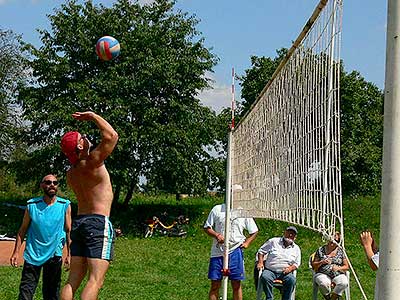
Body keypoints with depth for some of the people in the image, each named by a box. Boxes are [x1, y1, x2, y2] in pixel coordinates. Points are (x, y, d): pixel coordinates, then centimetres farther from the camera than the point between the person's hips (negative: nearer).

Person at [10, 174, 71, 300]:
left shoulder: (65, 205, 0)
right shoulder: (32, 205, 1)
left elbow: (68, 231, 4)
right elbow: (23, 229, 7)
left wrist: (69, 254, -1)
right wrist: (16, 252, 2)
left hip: (54, 255, 0)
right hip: (32, 255, 0)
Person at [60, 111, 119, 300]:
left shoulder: (70, 173, 11)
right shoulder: (91, 163, -12)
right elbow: (111, 136, -16)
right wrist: (92, 116, -4)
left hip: (79, 222, 8)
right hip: (99, 222, -8)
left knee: (73, 280, 7)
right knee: (95, 281, -12)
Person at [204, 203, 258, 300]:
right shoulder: (217, 209, 5)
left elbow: (254, 231, 16)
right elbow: (207, 227, 6)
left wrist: (246, 243, 2)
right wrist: (216, 235, -12)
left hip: (235, 251, 0)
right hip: (217, 251, 0)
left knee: (236, 284, 3)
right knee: (215, 284, 2)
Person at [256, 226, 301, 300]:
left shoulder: (296, 248, 18)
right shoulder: (273, 241, 12)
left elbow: (296, 264, 15)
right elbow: (261, 251, 13)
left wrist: (290, 268, -7)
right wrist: (260, 262, -4)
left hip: (285, 272, 1)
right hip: (270, 270, -1)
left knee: (292, 280, -33)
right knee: (265, 277, -35)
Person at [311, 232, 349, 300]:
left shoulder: (341, 251, 9)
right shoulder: (320, 250, 8)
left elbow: (346, 266, 9)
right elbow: (313, 265, 9)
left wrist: (338, 268, -11)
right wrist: (321, 262, -11)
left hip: (338, 275, 1)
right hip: (323, 274, -1)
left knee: (344, 283, -34)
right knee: (323, 283, -37)